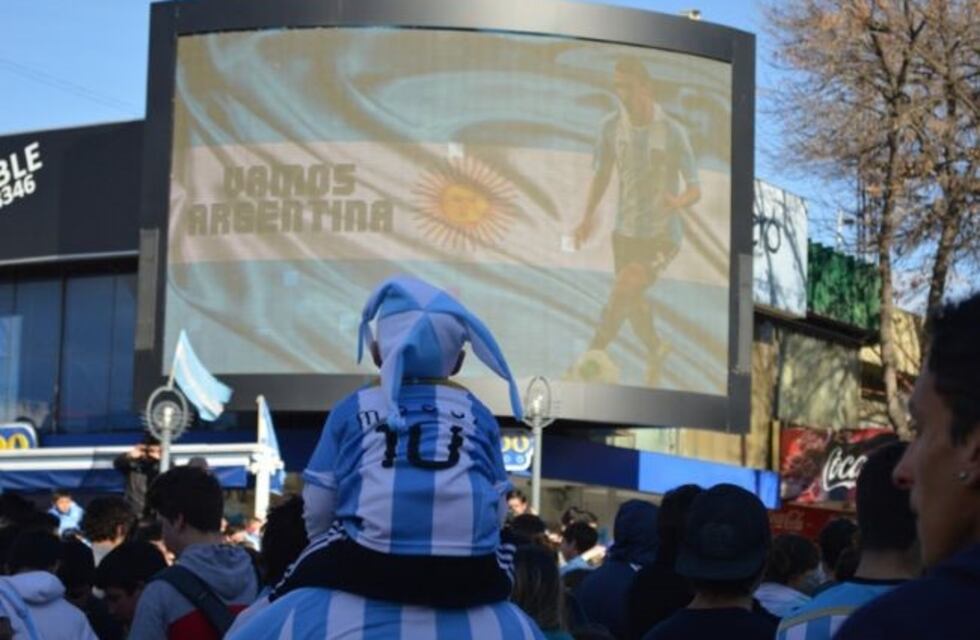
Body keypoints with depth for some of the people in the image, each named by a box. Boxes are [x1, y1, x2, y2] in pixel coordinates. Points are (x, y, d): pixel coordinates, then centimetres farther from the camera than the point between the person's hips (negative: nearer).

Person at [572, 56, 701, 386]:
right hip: (626, 231, 5)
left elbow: (695, 189, -16)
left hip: (663, 235, -4)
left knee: (625, 288, -23)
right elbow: (602, 174, 8)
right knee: (633, 300, 15)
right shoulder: (611, 126, -7)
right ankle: (655, 352, 42)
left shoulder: (672, 131, -18)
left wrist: (678, 202, -38)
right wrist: (588, 216, -4)